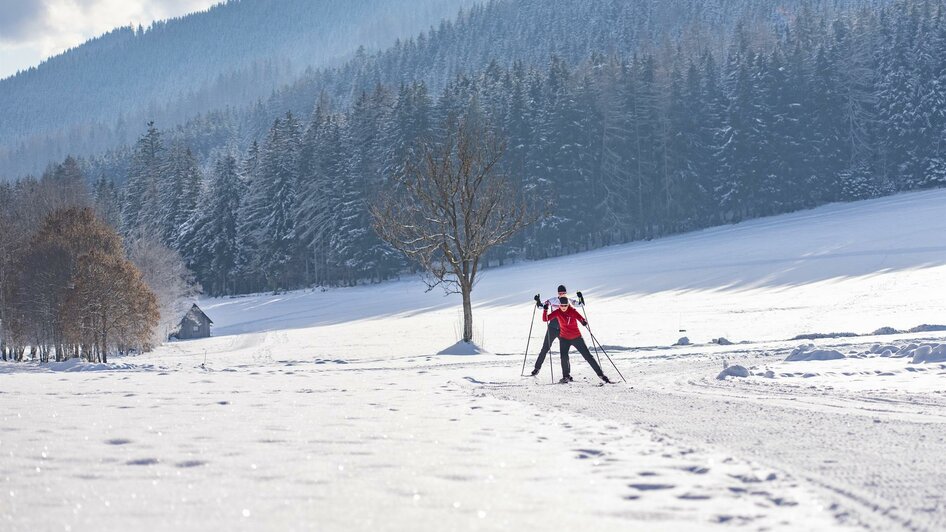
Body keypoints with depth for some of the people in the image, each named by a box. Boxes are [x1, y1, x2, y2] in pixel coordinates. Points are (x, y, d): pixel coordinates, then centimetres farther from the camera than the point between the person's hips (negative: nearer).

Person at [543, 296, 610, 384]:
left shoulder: (573, 311, -13)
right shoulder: (557, 312, -6)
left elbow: (581, 319, -25)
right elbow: (545, 319, -11)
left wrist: (584, 322, -48)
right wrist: (545, 310, -27)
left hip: (577, 338, -2)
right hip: (564, 338, 2)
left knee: (588, 356, -1)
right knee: (564, 357, -17)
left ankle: (601, 374, 6)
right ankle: (566, 376, 3)